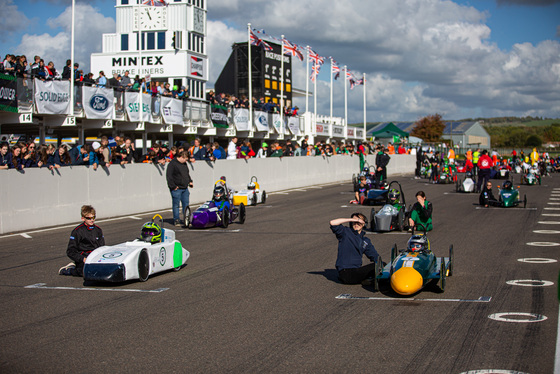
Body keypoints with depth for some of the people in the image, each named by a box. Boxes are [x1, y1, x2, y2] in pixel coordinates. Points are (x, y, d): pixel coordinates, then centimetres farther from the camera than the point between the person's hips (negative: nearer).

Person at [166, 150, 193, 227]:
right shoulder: (172, 164, -10)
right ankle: (176, 220, 7)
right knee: (176, 205, 0)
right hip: (176, 189, -7)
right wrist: (173, 186, -16)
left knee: (186, 204, 8)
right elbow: (169, 176, -14)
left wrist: (190, 181, 15)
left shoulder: (184, 164, 15)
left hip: (185, 188, 7)